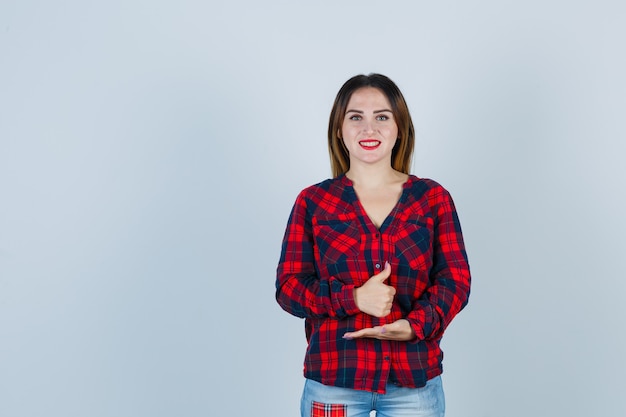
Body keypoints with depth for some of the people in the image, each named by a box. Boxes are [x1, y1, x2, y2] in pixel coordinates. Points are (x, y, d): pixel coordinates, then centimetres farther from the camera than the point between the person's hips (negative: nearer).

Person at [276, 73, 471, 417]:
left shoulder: (433, 198, 4)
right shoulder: (312, 202, 3)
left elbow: (455, 279, 1)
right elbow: (289, 286, 0)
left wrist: (416, 325, -17)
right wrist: (353, 298, -17)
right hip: (333, 379, 0)